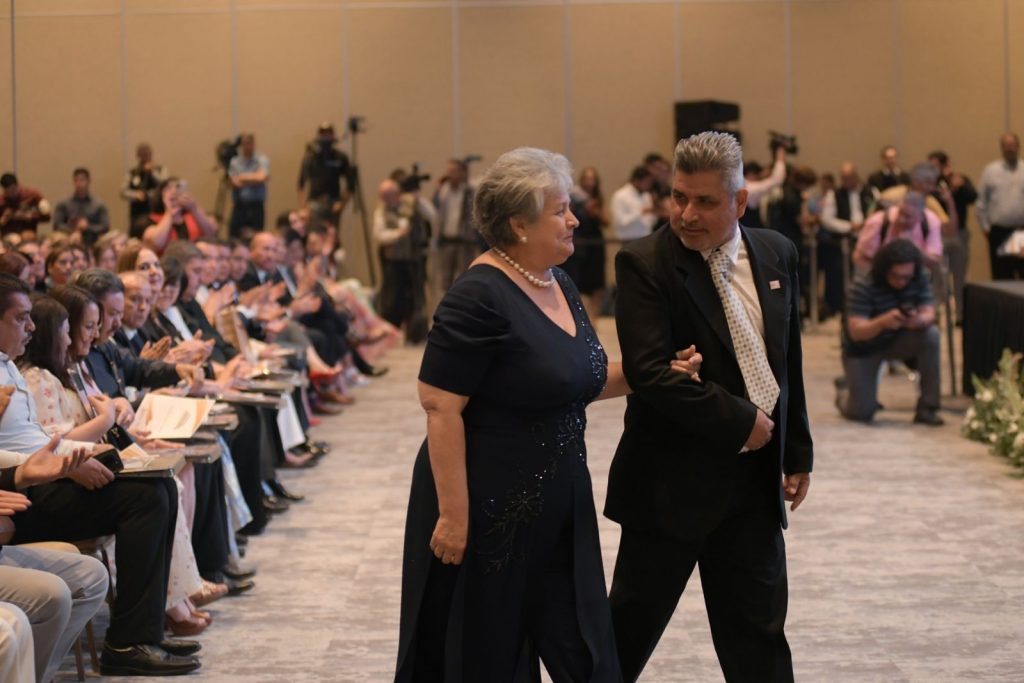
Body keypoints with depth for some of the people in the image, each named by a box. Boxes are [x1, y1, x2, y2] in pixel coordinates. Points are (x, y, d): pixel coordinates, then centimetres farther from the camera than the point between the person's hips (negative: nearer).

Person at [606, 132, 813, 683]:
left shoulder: (776, 254, 6)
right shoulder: (645, 264, -12)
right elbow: (649, 373, -22)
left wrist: (797, 452, 16)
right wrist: (739, 421, -18)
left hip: (754, 480, 5)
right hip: (672, 480, -5)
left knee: (759, 636, 12)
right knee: (631, 624, 6)